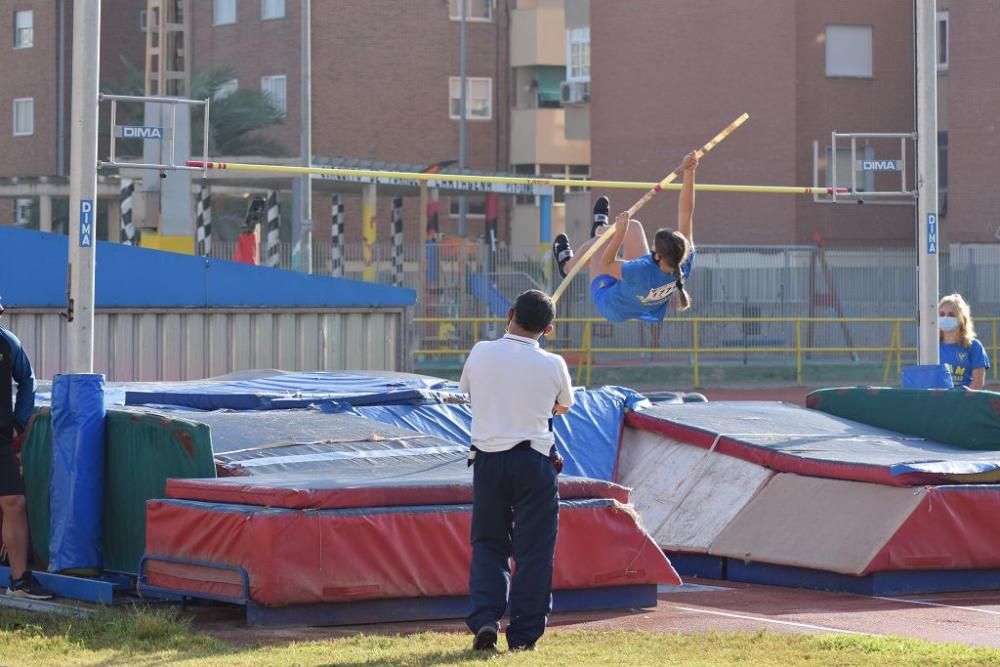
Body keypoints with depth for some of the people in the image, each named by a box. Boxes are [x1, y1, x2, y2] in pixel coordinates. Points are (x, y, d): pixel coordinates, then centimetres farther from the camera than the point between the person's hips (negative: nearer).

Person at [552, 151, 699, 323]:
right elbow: (686, 212, -33)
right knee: (633, 226, 9)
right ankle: (600, 230, 47)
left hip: (610, 305, -5)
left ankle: (568, 265, 41)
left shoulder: (644, 273, -48)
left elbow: (606, 264, -30)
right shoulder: (685, 262, -33)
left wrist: (619, 233, -38)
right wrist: (689, 172, -37)